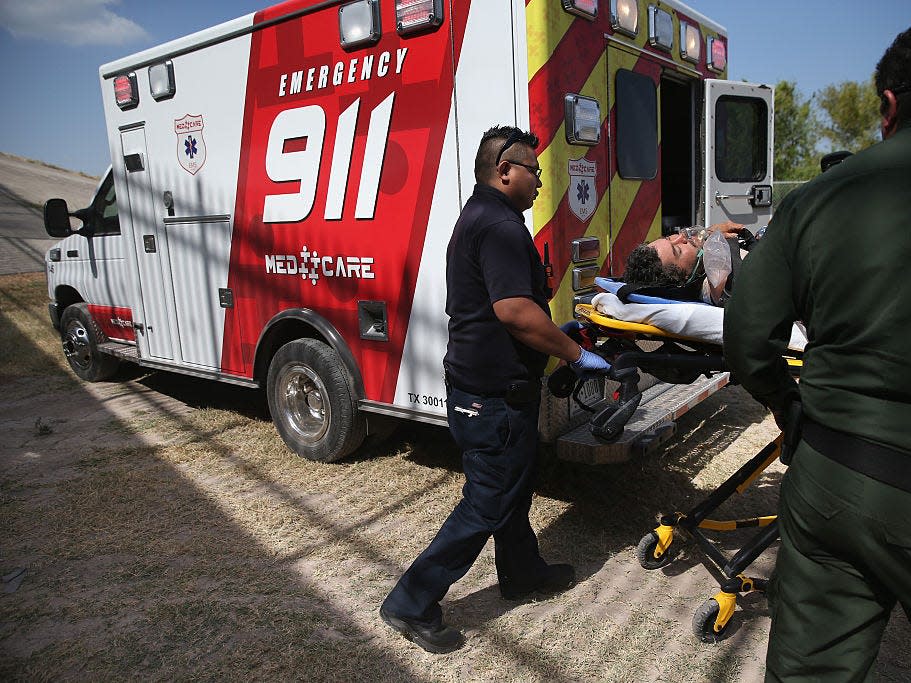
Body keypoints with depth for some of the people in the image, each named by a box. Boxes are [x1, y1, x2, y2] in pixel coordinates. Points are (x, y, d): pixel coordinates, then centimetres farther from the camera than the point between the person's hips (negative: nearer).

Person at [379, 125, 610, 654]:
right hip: (496, 394, -11)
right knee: (488, 504, 0)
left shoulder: (477, 217, 16)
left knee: (512, 486, 24)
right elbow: (514, 310, -29)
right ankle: (413, 603, 11)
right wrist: (577, 355, -17)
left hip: (484, 385, 11)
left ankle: (523, 572, 43)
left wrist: (552, 333, 22)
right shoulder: (499, 224, -19)